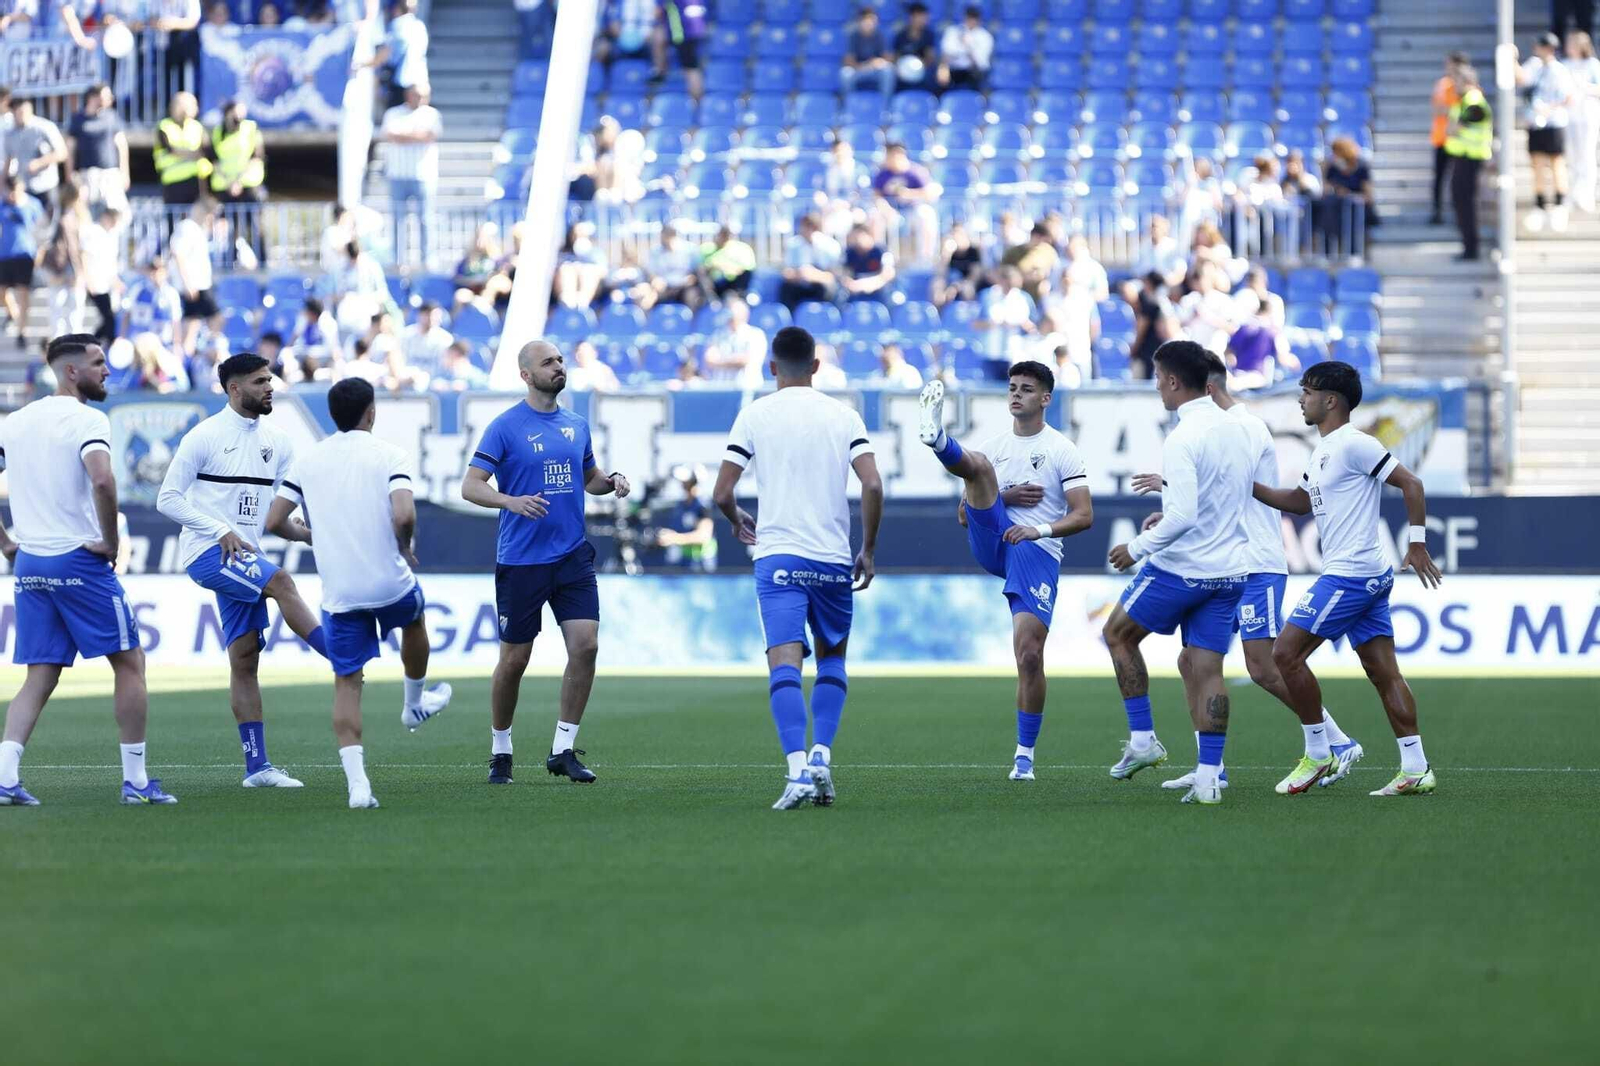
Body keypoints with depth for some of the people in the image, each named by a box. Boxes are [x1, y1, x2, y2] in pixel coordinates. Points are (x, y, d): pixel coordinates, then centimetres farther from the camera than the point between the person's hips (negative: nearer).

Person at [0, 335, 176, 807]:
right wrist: (111, 540, -15)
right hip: (79, 562, -6)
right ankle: (136, 780, 6)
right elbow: (102, 480, -28)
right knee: (129, 663, 6)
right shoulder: (86, 420, -10)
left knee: (39, 677, 10)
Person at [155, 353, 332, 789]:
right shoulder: (204, 437, -7)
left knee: (245, 658, 3)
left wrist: (306, 534, -4)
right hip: (205, 552, -6)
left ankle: (257, 766, 2)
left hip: (245, 555, 6)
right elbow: (167, 499, -8)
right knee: (280, 581, -29)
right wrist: (221, 531, -19)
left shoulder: (277, 441, 11)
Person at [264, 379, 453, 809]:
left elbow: (274, 521, 2)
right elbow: (404, 515, -21)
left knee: (347, 682, 5)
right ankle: (414, 703, 53)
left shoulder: (307, 460, 4)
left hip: (338, 593, 2)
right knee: (414, 619, 33)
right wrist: (405, 549, 0)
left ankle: (356, 781, -7)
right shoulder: (389, 455, -6)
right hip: (389, 582, -1)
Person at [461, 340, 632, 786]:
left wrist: (612, 481, 2)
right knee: (514, 660, 2)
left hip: (573, 557, 4)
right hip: (520, 561, -4)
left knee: (585, 646, -8)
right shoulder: (505, 427, -6)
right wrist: (512, 502, -29)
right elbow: (470, 486, -11)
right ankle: (500, 752, 20)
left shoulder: (577, 425, 10)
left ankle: (563, 750, 1)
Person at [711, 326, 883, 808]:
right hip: (834, 560, 2)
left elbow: (722, 493, 0)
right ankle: (821, 757, 5)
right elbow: (873, 485, -5)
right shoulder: (844, 415, 5)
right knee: (832, 658, 19)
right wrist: (868, 550, 7)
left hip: (778, 556, -2)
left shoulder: (755, 415, 2)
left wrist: (739, 521, 22)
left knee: (785, 662, -8)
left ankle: (798, 770, -24)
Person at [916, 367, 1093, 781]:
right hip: (992, 542, 3)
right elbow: (964, 514, 14)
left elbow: (1084, 516, -3)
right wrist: (1002, 497, -3)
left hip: (1038, 552, -3)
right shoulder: (994, 447, 15)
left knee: (1030, 654, -12)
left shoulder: (1062, 451, 5)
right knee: (977, 464, -18)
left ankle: (1025, 753, 1)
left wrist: (1040, 529, -19)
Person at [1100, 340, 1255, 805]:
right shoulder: (1236, 430, 8)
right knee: (1206, 669, 6)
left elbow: (1183, 516, -24)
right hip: (1230, 570, 7)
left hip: (1180, 567, -7)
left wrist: (1137, 547, -10)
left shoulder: (1183, 439, -18)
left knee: (1118, 634, 15)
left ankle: (1142, 739, 12)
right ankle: (1208, 778, 0)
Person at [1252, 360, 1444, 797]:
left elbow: (1411, 483, -15)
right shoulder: (1322, 451, 17)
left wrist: (1417, 542, -16)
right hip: (1371, 578, 10)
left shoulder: (1353, 445, -13)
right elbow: (1301, 501, 30)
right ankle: (1415, 769, 3)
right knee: (1382, 671, 6)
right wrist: (1247, 486, 21)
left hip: (1350, 576, -10)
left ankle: (1317, 753, -1)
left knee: (1286, 653, -7)